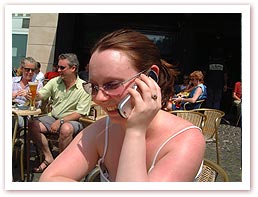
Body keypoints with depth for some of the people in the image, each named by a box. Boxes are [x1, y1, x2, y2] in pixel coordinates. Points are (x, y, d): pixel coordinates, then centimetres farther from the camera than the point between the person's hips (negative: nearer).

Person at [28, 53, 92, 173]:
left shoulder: (84, 88, -10)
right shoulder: (55, 82, 6)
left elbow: (80, 113, -13)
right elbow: (40, 95, 0)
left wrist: (60, 121, -19)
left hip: (73, 121, -5)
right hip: (53, 117, 6)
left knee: (66, 129, -37)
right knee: (33, 125, -17)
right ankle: (48, 158, -5)